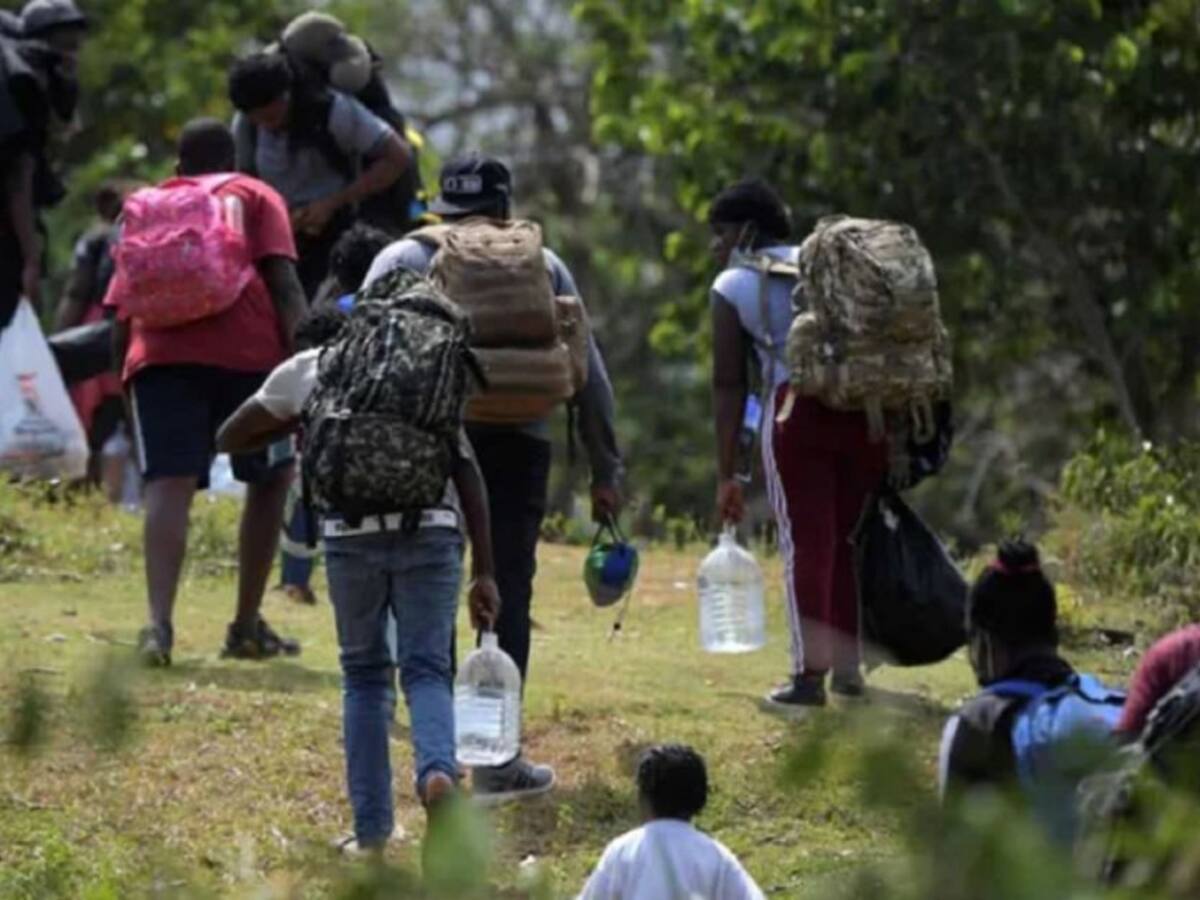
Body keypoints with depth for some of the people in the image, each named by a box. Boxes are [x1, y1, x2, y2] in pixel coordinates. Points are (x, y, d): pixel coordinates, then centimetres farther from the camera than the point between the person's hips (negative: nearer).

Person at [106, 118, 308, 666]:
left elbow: (121, 317, 23)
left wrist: (126, 373, 31)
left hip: (158, 353, 2)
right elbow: (283, 282, 3)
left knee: (169, 485, -9)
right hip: (246, 349, -2)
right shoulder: (254, 197, 21)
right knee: (270, 477, 17)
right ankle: (246, 627, 18)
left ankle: (159, 622, -30)